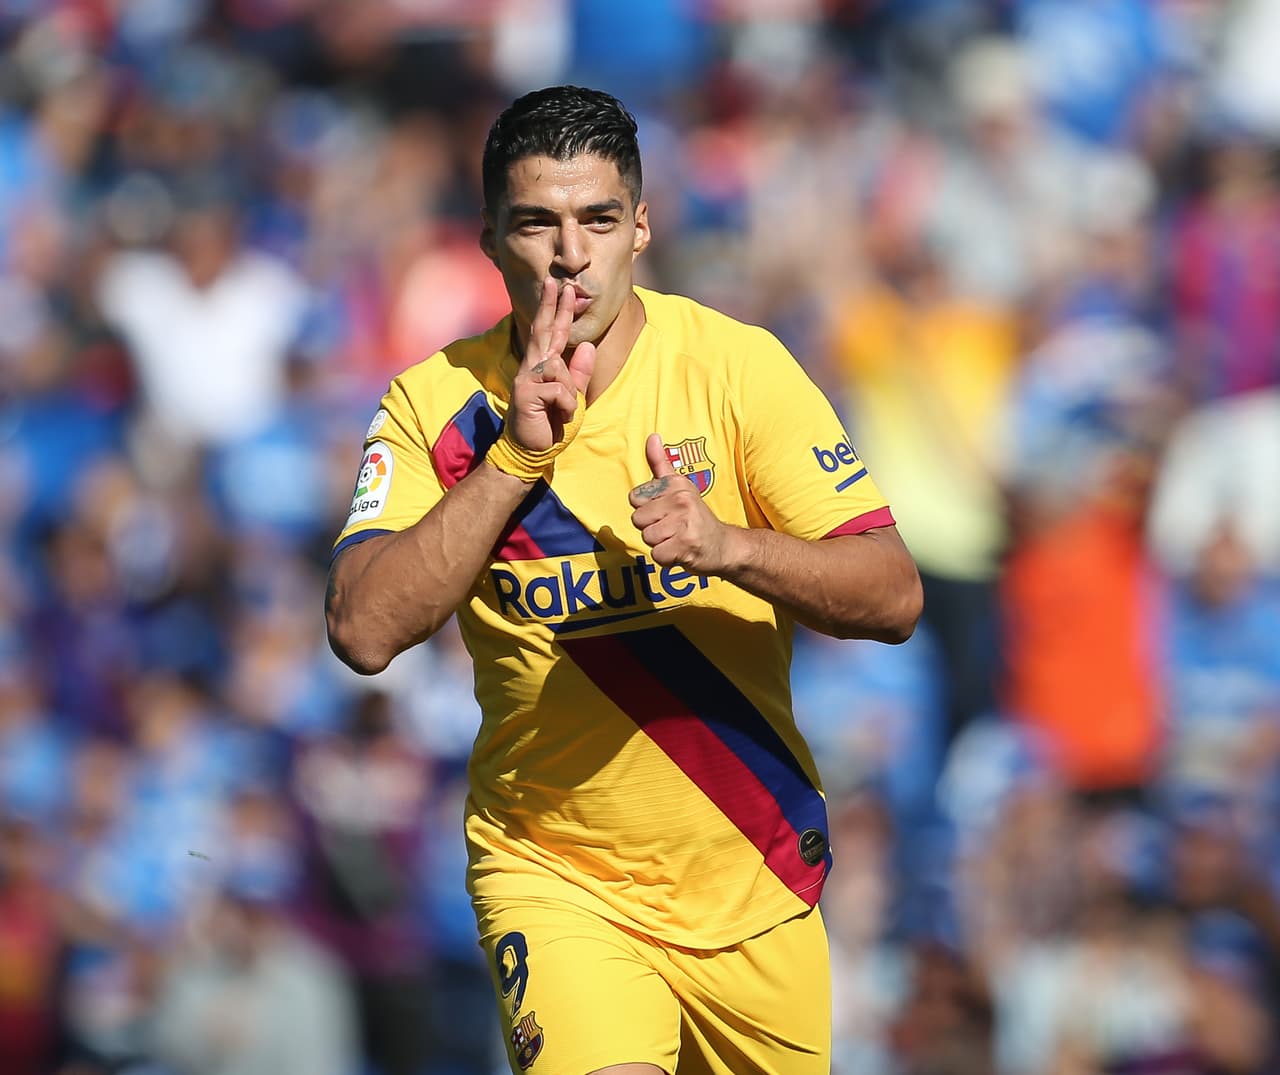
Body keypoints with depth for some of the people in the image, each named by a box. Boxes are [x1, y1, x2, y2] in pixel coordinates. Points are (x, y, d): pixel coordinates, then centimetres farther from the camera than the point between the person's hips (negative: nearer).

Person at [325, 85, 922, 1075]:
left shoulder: (737, 365, -7)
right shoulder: (439, 404, -6)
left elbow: (894, 597, -12)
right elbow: (365, 630, -18)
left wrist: (730, 546, -30)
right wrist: (515, 455, -23)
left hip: (752, 880, 2)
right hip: (551, 872, -2)